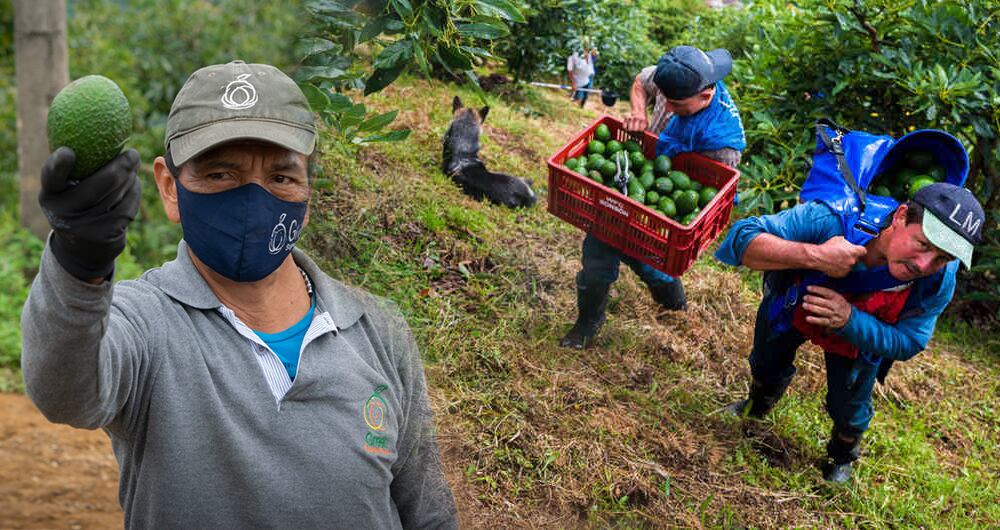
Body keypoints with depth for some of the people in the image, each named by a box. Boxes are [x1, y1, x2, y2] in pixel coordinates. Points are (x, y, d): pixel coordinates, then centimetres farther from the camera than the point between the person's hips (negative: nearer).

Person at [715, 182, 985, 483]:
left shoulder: (938, 283, -37)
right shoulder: (831, 219, -48)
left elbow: (907, 344, -25)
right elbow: (741, 238, -50)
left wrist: (849, 319, -45)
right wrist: (814, 256, -65)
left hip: (860, 333, 1)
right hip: (790, 305, 0)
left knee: (849, 410, 14)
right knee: (767, 366, 27)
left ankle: (842, 456, 53)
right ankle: (757, 405, 65)